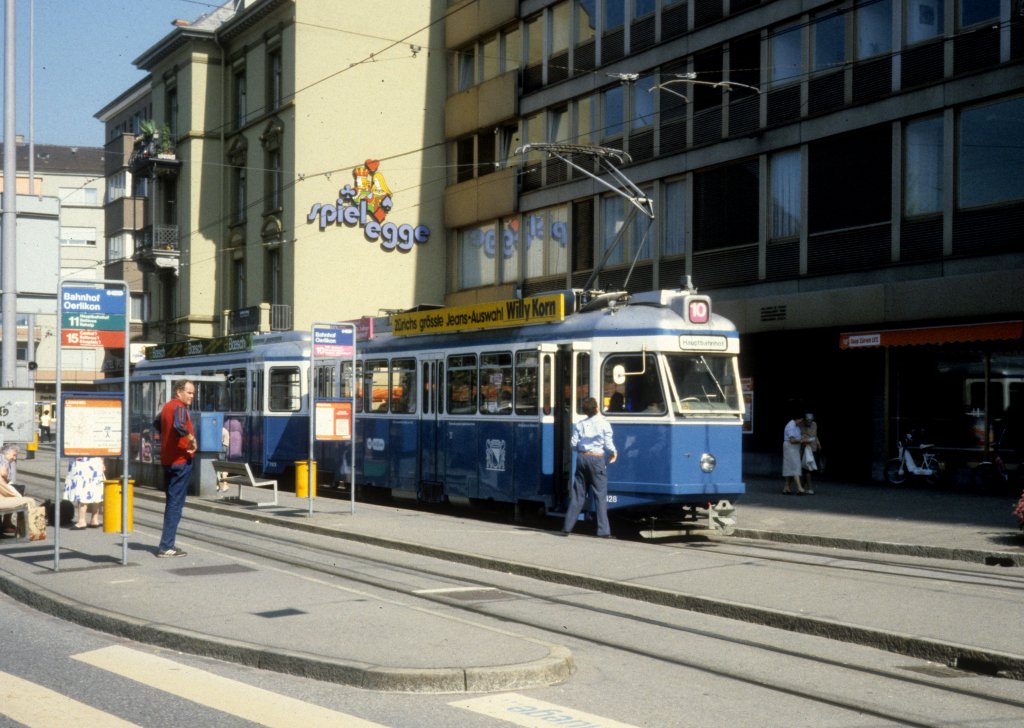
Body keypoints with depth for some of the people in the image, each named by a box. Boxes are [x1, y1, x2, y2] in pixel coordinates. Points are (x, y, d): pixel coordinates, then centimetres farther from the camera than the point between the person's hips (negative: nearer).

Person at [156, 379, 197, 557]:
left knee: (171, 502, 17)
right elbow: (179, 426, -36)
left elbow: (158, 424, 32)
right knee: (176, 504, -5)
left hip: (167, 460, 9)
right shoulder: (180, 407, -15)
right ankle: (165, 547, -6)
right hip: (181, 460, -9)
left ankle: (167, 545, 21)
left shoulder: (167, 406, 13)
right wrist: (192, 439, -23)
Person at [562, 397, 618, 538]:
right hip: (597, 459, -4)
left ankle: (567, 527, 10)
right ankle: (603, 530, -3)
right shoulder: (603, 424, -6)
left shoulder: (579, 424, 5)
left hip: (582, 458, 4)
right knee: (600, 495, 0)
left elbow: (574, 444, 1)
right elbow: (608, 445, -6)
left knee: (578, 494, 10)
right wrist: (614, 454, 14)